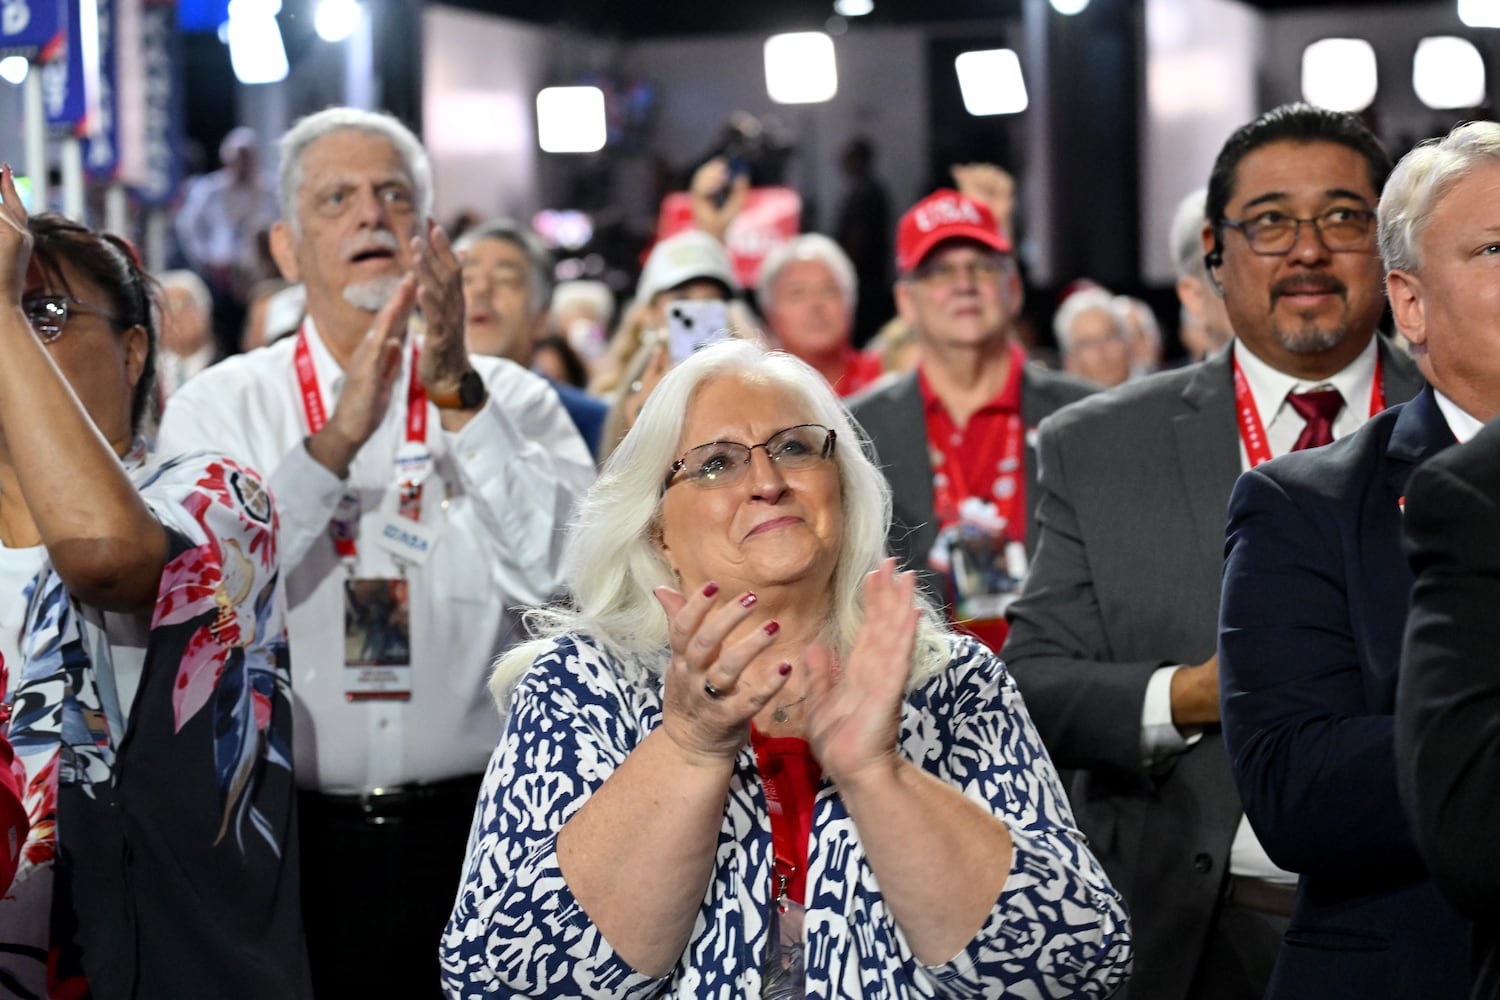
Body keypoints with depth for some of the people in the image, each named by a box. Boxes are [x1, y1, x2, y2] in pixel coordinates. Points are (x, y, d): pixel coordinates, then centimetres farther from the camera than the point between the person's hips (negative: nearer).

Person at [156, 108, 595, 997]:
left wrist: (459, 397, -18)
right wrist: (335, 440, -20)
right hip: (292, 837, 0)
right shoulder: (217, 408, 4)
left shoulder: (513, 402, 4)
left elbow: (567, 574, -11)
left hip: (475, 830, 0)